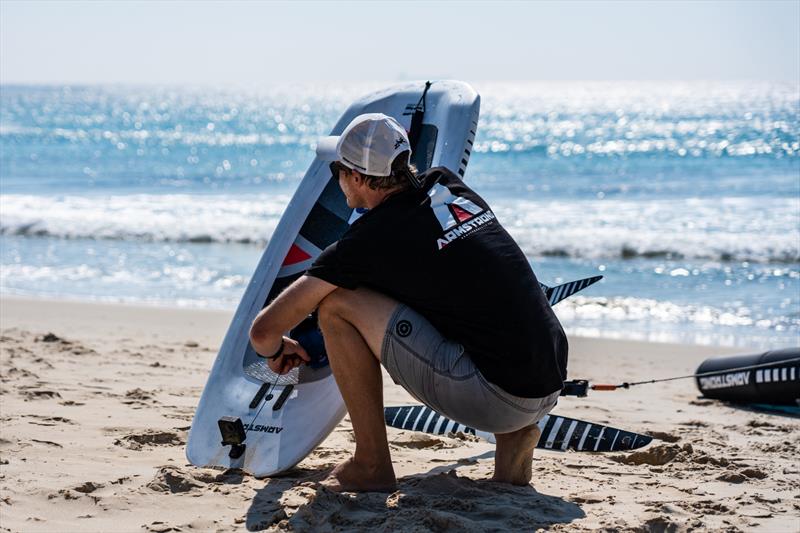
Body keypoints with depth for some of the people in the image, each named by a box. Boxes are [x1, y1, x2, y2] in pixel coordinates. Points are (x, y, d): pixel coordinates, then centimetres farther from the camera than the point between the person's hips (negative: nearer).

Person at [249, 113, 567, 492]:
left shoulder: (368, 240, -7)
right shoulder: (449, 186, 11)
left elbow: (264, 331, -1)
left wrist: (275, 350, 22)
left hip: (497, 398, -7)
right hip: (551, 389, 7)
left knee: (336, 304, -3)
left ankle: (371, 465, 5)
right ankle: (512, 435, 16)